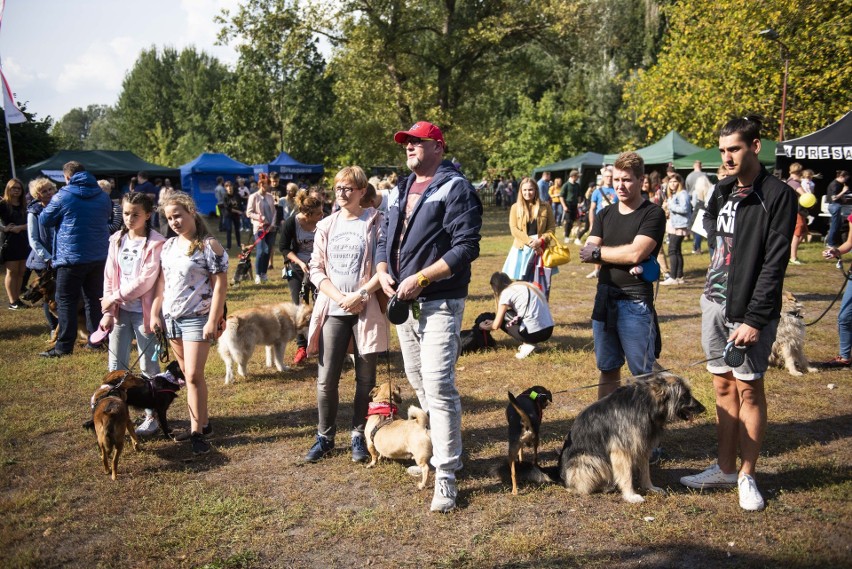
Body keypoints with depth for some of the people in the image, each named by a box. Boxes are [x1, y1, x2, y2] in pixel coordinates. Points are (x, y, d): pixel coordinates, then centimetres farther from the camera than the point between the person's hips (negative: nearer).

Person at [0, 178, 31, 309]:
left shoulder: (24, 206, 13)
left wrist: (20, 227, -11)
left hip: (24, 242, 5)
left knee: (21, 272, 5)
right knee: (12, 272, -3)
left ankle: (18, 299, 10)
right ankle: (12, 302, -2)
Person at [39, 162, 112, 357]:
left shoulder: (63, 196, -8)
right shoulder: (103, 196, 7)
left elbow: (45, 220, 4)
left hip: (71, 257, -5)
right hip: (99, 256, 5)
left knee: (66, 301, 1)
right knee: (95, 298, 13)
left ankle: (64, 345, 0)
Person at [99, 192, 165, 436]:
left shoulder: (155, 243, -11)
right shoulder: (117, 240, 7)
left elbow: (145, 280, -16)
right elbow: (109, 277, 6)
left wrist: (115, 297, -11)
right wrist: (107, 311, 0)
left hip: (143, 312, -5)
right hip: (120, 311, 5)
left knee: (148, 366, 6)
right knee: (116, 366, 10)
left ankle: (152, 415, 19)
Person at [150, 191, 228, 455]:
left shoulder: (209, 245, -10)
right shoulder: (168, 246, 9)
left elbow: (220, 285, -12)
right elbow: (161, 282, 14)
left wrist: (212, 321, -16)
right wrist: (155, 313, 8)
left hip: (197, 319, -6)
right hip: (171, 318, 6)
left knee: (194, 375, -8)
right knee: (188, 375, 13)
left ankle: (197, 432, 0)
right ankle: (202, 422, 24)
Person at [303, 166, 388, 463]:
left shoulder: (375, 222, -1)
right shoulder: (326, 226, 9)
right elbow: (316, 269, 6)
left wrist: (360, 294, -15)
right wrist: (339, 297, -8)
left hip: (366, 310, -3)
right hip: (332, 310, 3)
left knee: (365, 378, 6)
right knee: (326, 379, 3)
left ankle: (358, 436, 21)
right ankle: (325, 437, 19)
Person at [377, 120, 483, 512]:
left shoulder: (455, 189, -9)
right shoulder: (399, 192, 16)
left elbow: (466, 247, -17)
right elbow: (384, 240, 21)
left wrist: (420, 278, -20)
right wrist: (383, 273, 0)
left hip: (439, 303, -8)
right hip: (402, 301, 8)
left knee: (438, 385, -12)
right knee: (417, 380, 15)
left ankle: (446, 475, -3)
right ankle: (440, 450, 32)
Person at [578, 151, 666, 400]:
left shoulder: (653, 214, -6)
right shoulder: (605, 214, 12)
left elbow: (636, 253, -19)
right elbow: (586, 254, 1)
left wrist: (598, 252, -6)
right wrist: (622, 256, -14)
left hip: (635, 302, -6)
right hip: (604, 299, 6)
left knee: (645, 375, 1)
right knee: (608, 370, 15)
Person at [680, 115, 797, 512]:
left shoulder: (778, 196, -11)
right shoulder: (722, 191, 8)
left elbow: (775, 264, -16)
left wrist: (755, 319, -19)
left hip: (749, 309, -6)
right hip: (714, 303, 6)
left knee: (749, 388, 2)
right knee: (724, 386, 12)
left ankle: (747, 476, 15)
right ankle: (725, 469, 23)